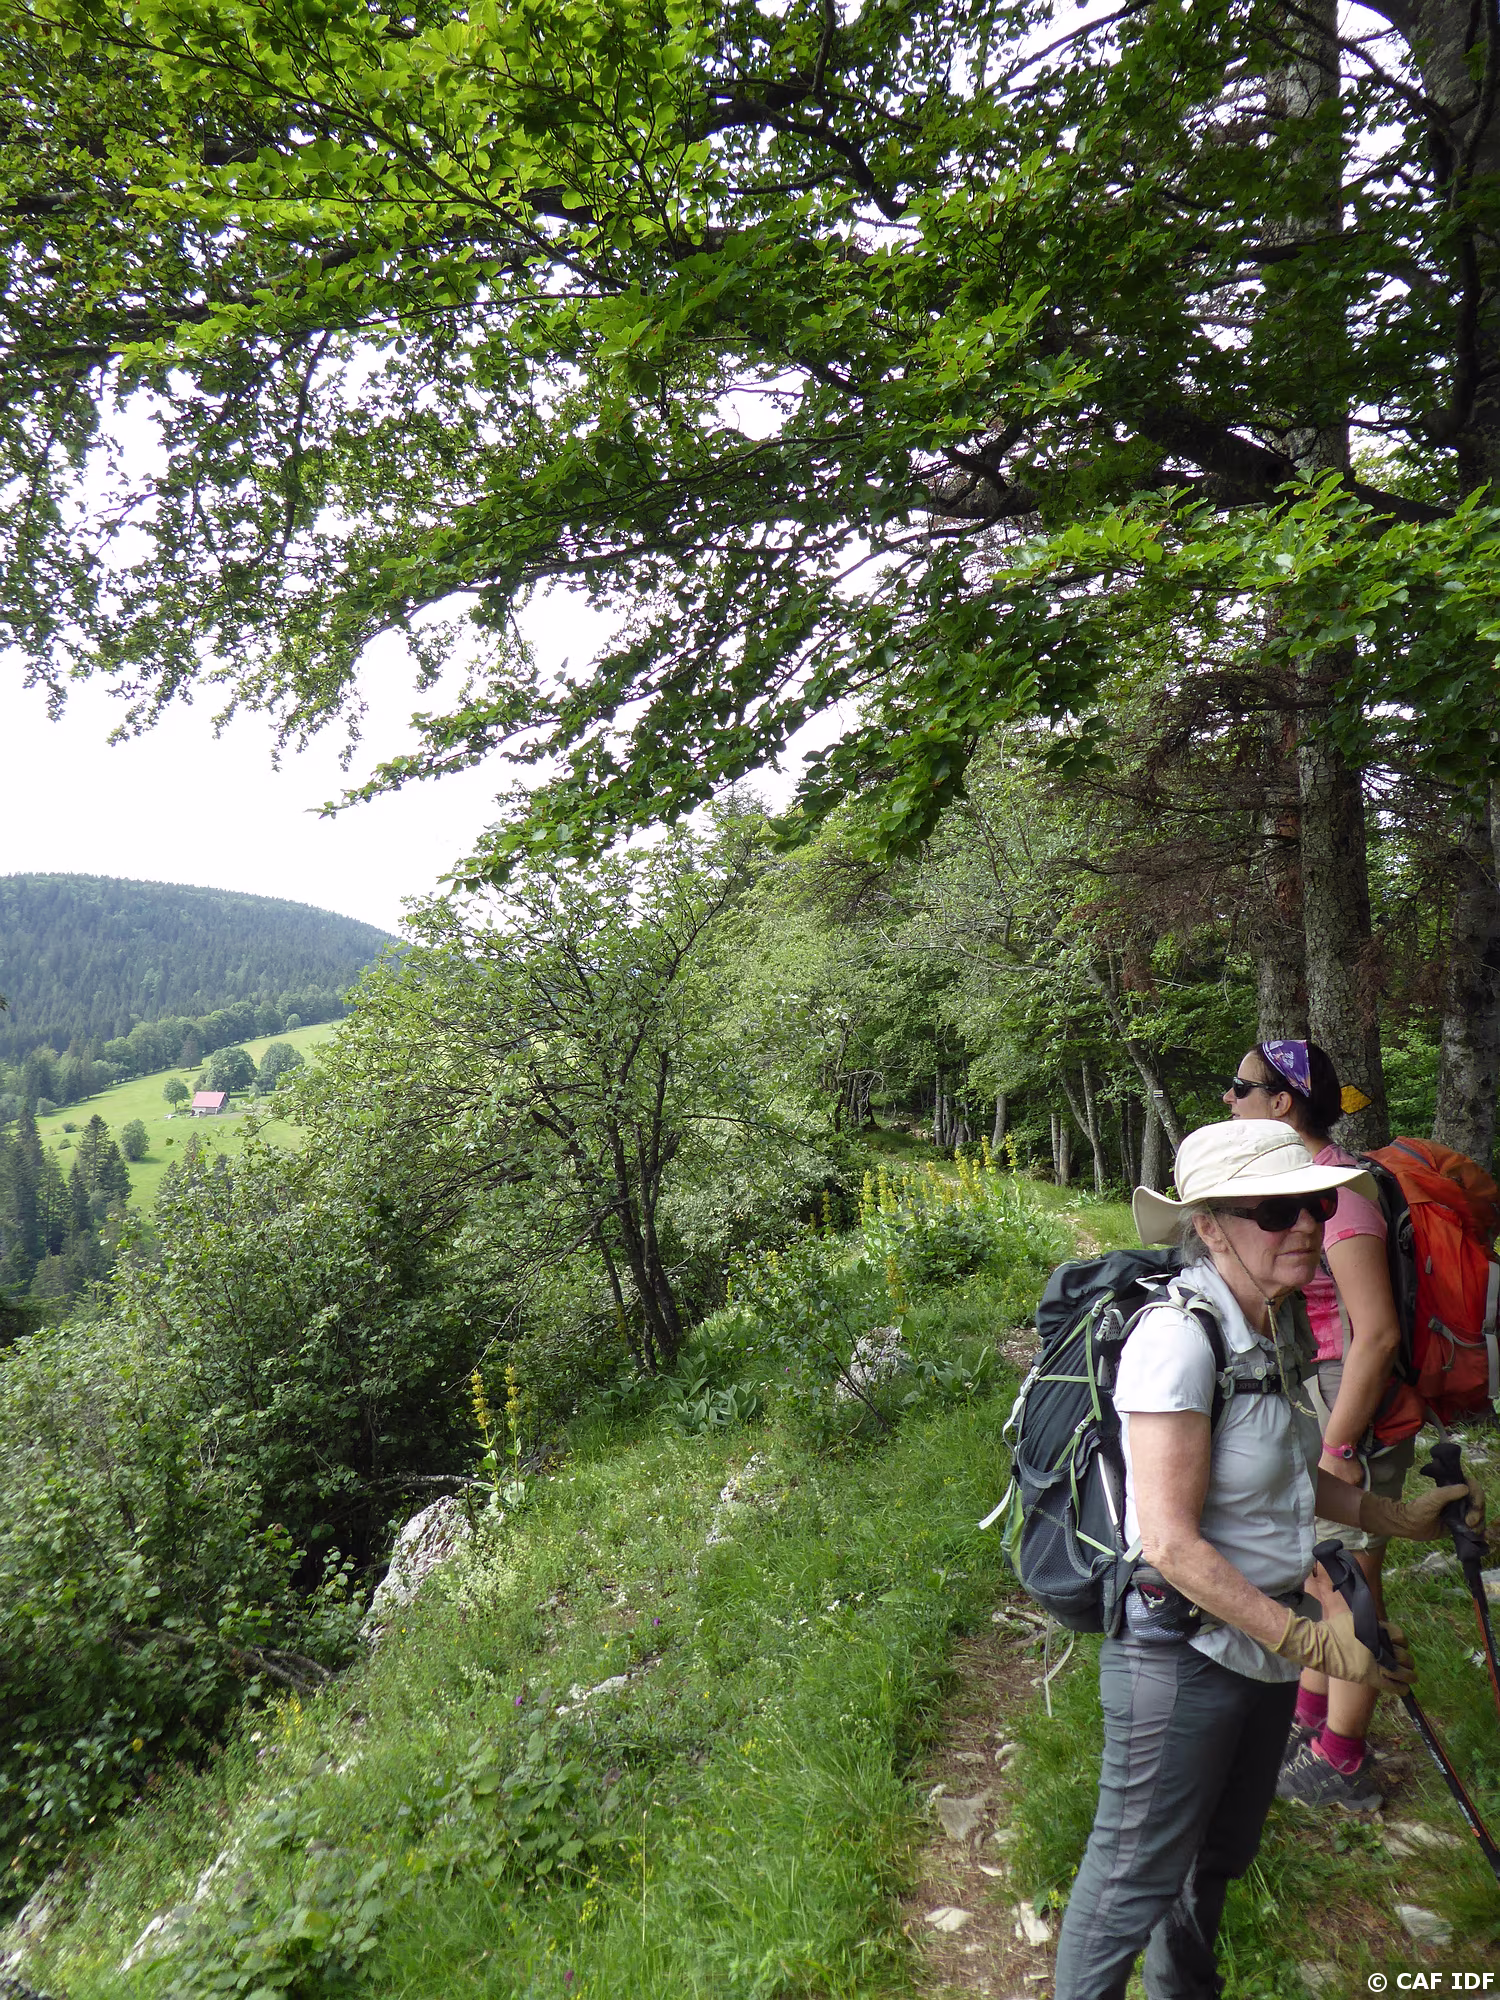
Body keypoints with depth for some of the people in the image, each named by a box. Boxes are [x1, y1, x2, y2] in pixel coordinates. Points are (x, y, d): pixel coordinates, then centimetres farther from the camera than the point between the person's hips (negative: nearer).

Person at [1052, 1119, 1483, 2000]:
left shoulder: (1277, 1323, -2)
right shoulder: (1179, 1333, -29)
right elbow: (1171, 1542, -28)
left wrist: (1399, 1517, 11)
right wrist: (1307, 1639, -23)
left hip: (1265, 1640, 9)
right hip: (1184, 1653, -9)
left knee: (1222, 1856, 29)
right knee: (1137, 1879, 9)